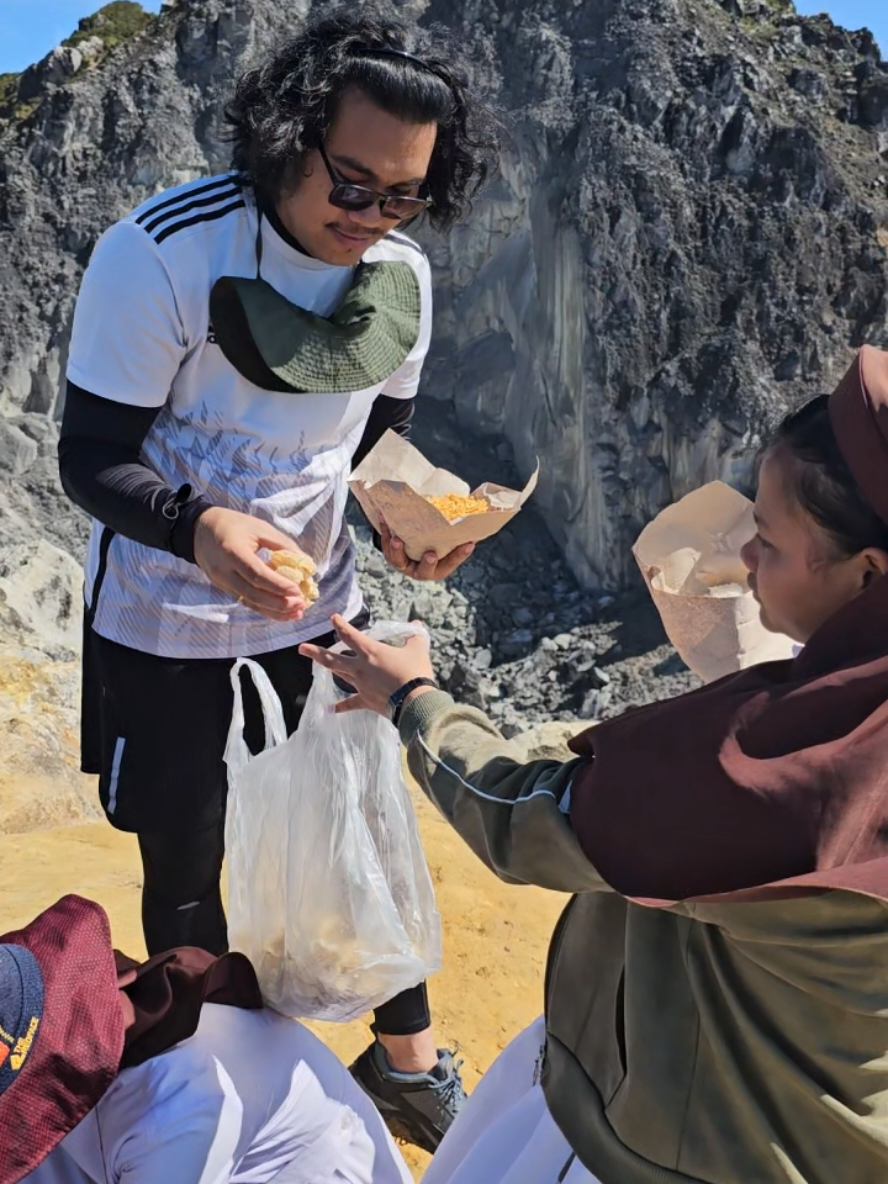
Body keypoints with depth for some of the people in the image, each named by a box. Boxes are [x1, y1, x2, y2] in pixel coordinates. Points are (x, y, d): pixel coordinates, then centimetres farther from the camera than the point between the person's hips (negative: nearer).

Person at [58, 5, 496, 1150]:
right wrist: (196, 524, -39)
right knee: (189, 881, 10)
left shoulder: (402, 276, -5)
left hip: (318, 607, 4)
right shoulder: (159, 255, -22)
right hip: (163, 628, -4)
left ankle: (408, 1057, 38)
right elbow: (91, 457, -18)